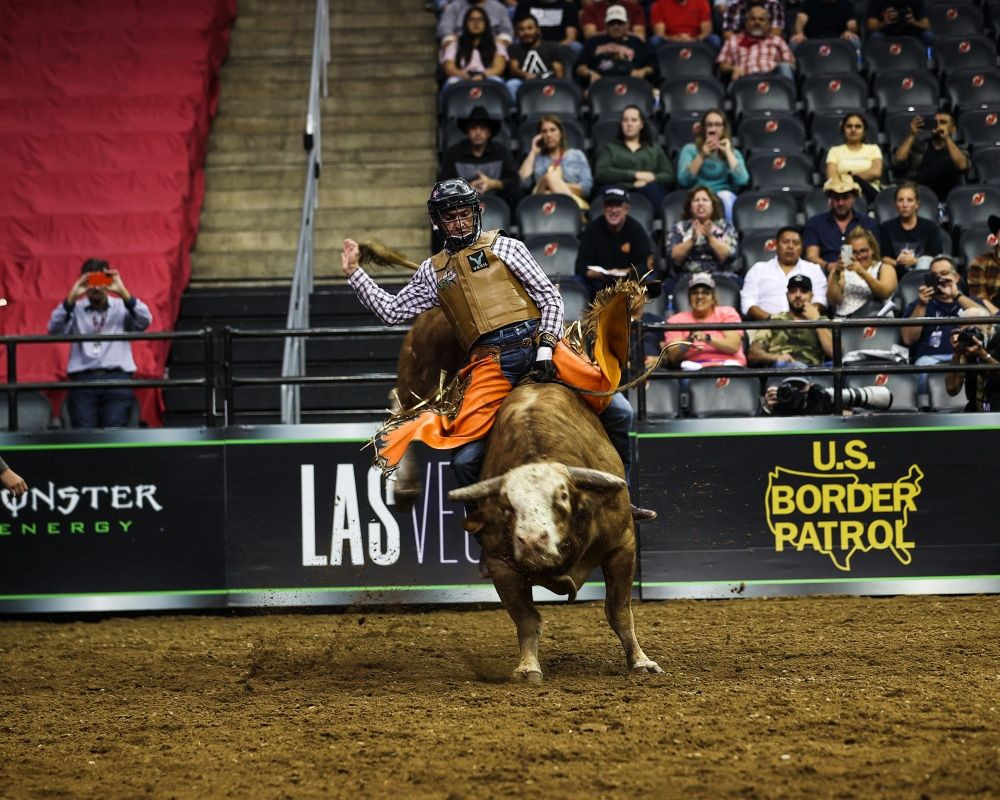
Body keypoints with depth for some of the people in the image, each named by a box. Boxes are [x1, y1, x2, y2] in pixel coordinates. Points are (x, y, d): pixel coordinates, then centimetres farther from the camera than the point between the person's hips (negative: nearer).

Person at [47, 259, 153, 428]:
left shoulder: (122, 308, 13)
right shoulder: (75, 309, 13)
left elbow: (144, 321, -4)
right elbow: (55, 329, -3)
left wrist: (123, 293, -15)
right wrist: (71, 298, -14)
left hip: (117, 379, 0)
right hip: (83, 380, 0)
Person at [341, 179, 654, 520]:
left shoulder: (504, 246, 13)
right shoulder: (433, 271, 20)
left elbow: (550, 298, 7)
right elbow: (391, 311, 25)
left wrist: (546, 349, -6)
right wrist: (355, 273, 20)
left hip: (536, 343, -1)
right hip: (491, 363, 1)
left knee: (617, 411, -12)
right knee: (464, 459, -18)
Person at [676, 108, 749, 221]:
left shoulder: (733, 153, 16)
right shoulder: (690, 149, 13)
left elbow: (742, 180, -5)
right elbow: (684, 180, -4)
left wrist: (728, 152, -1)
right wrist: (701, 156, -10)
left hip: (725, 199, 1)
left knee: (725, 196, -35)